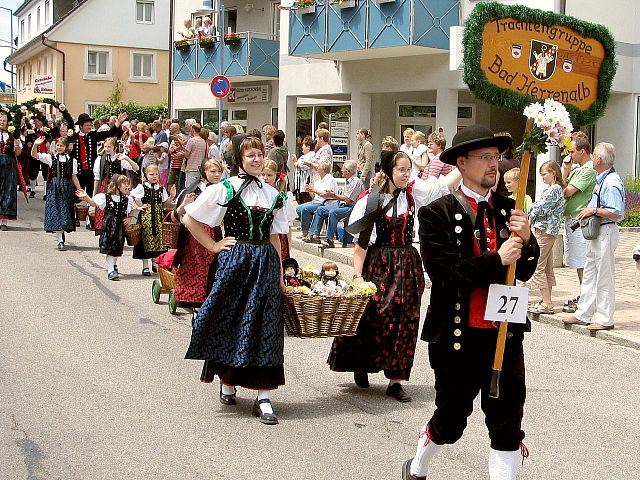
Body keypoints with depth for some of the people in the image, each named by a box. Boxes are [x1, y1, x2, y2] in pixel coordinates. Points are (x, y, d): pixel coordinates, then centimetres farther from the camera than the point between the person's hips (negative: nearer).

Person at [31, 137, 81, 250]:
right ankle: (60, 241, -4)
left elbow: (74, 177, 10)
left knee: (65, 212, 2)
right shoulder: (50, 158, 4)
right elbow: (34, 155, -6)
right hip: (54, 188, -1)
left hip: (67, 188, 1)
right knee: (56, 211, -4)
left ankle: (62, 237, 19)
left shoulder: (72, 161, 7)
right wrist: (35, 145, -25)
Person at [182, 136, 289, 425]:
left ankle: (263, 397, -3)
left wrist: (280, 275, 10)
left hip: (266, 263, 3)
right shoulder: (224, 189, -2)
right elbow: (189, 219, -1)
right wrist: (213, 245, -3)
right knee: (230, 322, 5)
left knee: (265, 326, -3)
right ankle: (228, 383, 25)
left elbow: (275, 237, 14)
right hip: (234, 261, -3)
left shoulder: (273, 195, 12)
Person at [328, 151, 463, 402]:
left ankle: (396, 380, 9)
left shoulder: (413, 192, 2)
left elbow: (446, 182, -4)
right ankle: (361, 365, 27)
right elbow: (362, 242, -7)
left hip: (407, 266, 4)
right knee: (371, 318, 2)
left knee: (404, 322, 3)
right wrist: (358, 274, -11)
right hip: (378, 265, -3)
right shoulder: (371, 200, -7)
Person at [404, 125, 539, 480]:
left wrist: (525, 239, -14)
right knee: (451, 419, 14)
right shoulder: (437, 214, -8)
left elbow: (524, 271, 4)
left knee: (508, 426, 5)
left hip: (506, 333, 3)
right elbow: (443, 273, -18)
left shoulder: (509, 210, 5)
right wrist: (496, 260, -21)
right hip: (459, 335, -3)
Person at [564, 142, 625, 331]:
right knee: (589, 274, 15)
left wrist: (594, 211, -18)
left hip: (606, 233, -10)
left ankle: (605, 319, 6)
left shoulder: (612, 183, -19)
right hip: (595, 233, 10)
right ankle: (582, 314, 23)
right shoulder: (601, 180, 12)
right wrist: (589, 211, 11)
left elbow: (617, 213, -24)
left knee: (604, 277, -2)